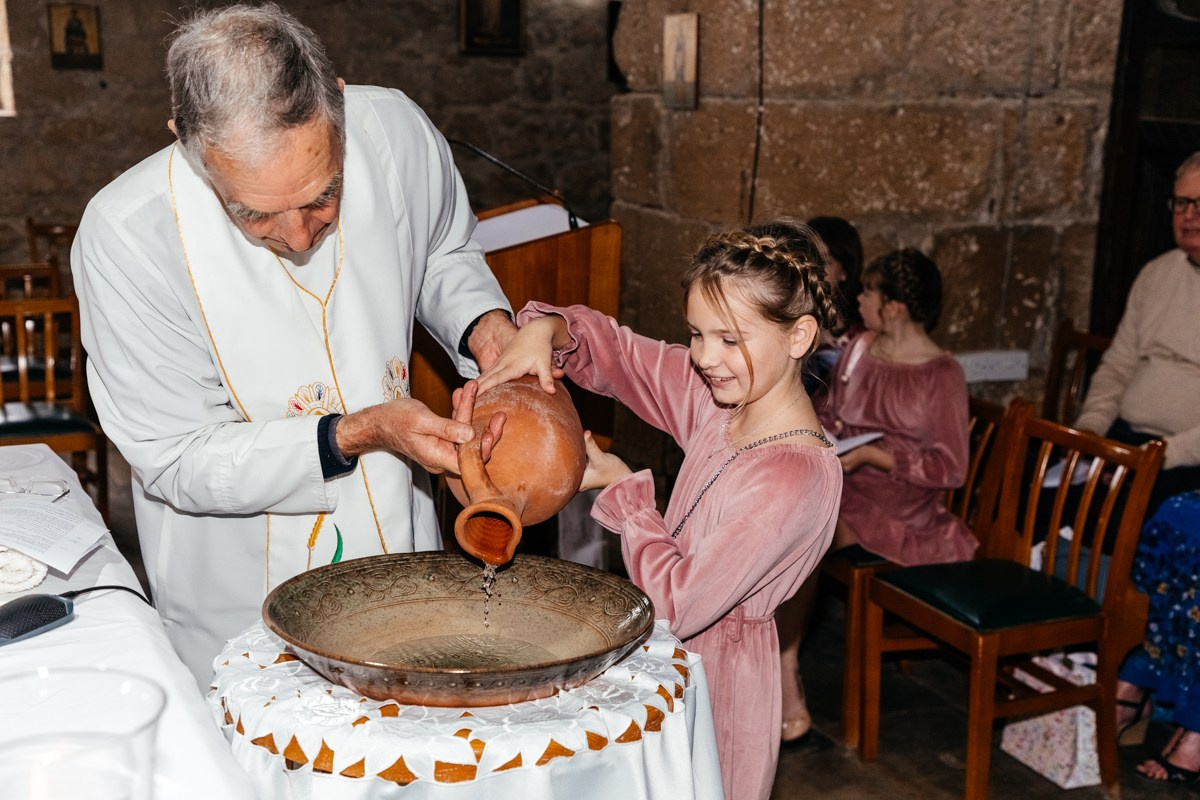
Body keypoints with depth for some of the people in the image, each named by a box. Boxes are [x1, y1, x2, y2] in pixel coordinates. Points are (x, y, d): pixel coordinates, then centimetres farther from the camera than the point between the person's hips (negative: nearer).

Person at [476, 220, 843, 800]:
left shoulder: (798, 478, -27)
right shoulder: (716, 397, -4)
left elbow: (678, 604, -26)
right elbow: (614, 351, 6)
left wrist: (624, 489, -15)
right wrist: (547, 332, -16)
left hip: (719, 673, -8)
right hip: (669, 663, 8)